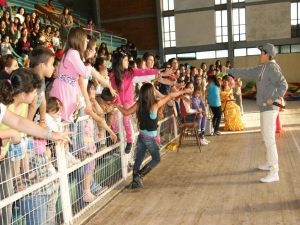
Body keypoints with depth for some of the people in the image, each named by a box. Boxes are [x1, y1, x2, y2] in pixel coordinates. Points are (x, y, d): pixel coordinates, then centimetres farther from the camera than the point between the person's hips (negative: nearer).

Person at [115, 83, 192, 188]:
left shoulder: (138, 104, -7)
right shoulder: (155, 104, -18)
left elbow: (126, 112, -2)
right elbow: (170, 96, -9)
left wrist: (118, 105, 15)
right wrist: (184, 91, 2)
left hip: (141, 135, 5)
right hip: (151, 138, -5)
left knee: (139, 159, 17)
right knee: (156, 159, 13)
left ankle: (135, 181, 21)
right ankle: (138, 175, 1)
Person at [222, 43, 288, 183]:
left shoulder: (272, 68, -14)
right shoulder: (261, 69, 14)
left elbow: (283, 85, -22)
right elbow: (245, 73, 21)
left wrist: (273, 98, -22)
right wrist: (228, 71, 21)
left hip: (269, 108, -10)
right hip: (264, 108, 10)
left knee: (269, 139, -11)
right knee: (265, 137, 20)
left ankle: (274, 172, -7)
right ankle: (270, 163, 35)